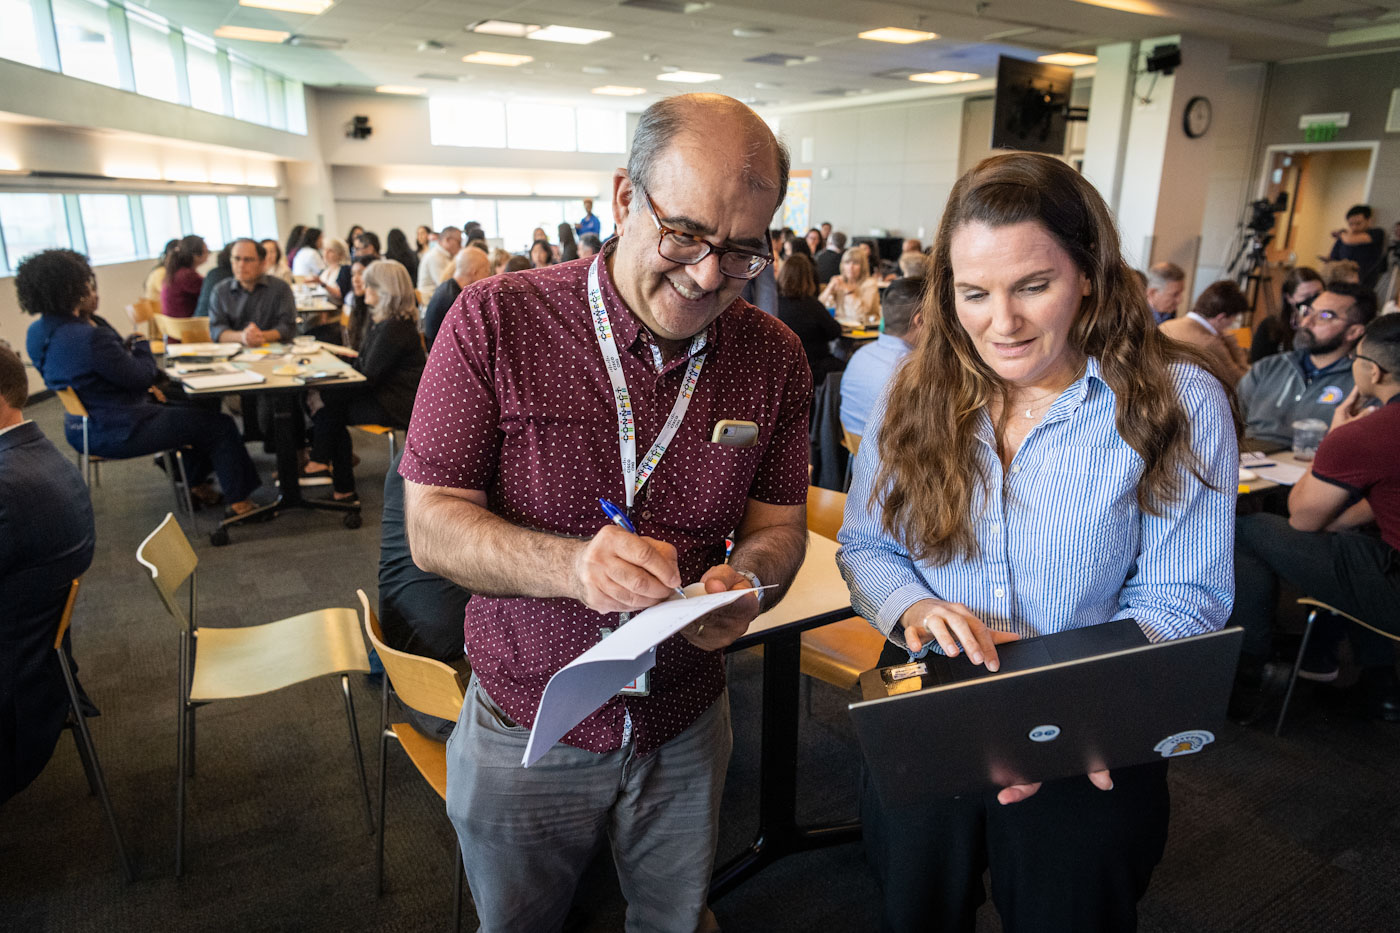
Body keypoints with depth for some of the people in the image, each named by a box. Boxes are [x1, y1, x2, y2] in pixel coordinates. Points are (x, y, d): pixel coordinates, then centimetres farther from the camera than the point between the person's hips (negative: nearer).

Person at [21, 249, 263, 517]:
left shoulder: (39, 331, 2)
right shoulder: (90, 338, -30)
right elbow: (142, 377, -20)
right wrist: (140, 337, -5)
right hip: (117, 432, -11)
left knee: (191, 409, 28)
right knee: (220, 425, -1)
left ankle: (196, 484, 35)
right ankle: (239, 500, 9)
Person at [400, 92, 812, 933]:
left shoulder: (774, 355, -6)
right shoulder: (497, 321, -16)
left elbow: (779, 520, 1)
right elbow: (432, 525, -15)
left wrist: (746, 578, -23)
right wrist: (570, 565, -33)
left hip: (686, 726, 3)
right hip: (526, 725, -2)